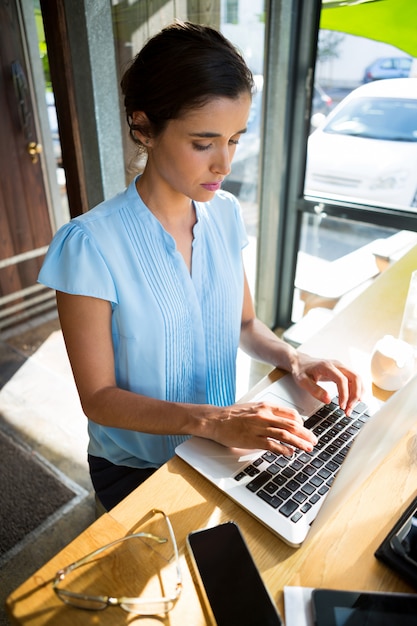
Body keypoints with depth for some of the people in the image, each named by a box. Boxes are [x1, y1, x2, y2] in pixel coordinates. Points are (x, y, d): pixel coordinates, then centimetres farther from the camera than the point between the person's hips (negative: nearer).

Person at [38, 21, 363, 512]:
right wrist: (212, 420, -31)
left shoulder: (225, 214, -7)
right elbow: (98, 397, -19)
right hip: (137, 471, -4)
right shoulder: (89, 245, -24)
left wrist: (294, 359, -14)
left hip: (219, 445, 5)